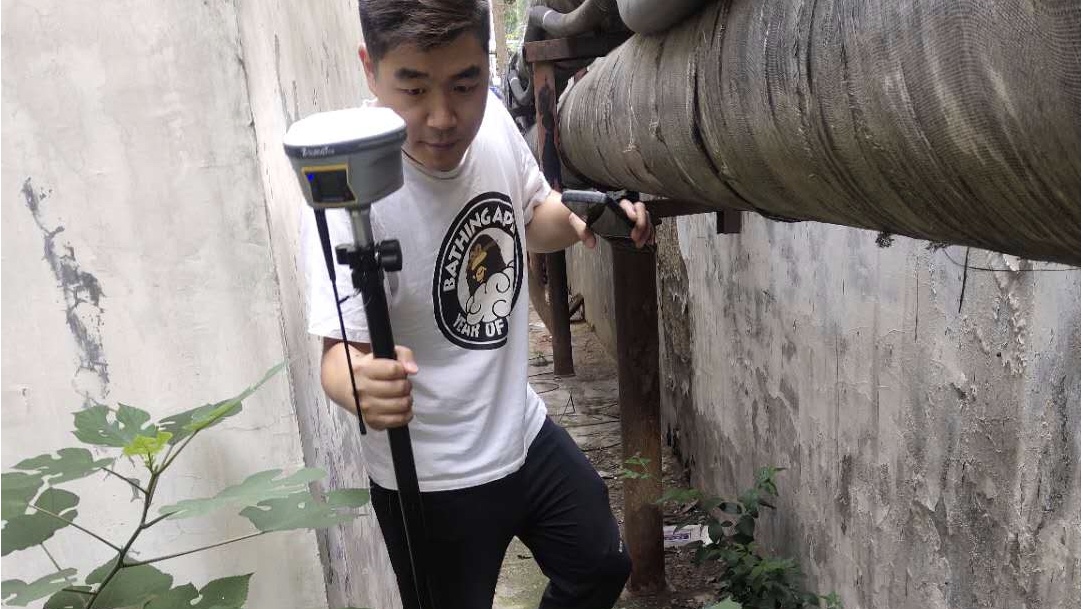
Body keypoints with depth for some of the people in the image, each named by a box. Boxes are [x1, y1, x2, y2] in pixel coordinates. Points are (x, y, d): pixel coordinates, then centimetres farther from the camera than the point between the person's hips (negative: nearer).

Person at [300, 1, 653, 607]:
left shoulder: (492, 120, -10)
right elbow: (341, 348, -25)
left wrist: (577, 218, -13)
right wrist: (361, 385, -48)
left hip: (526, 432, 6)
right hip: (435, 484, -6)